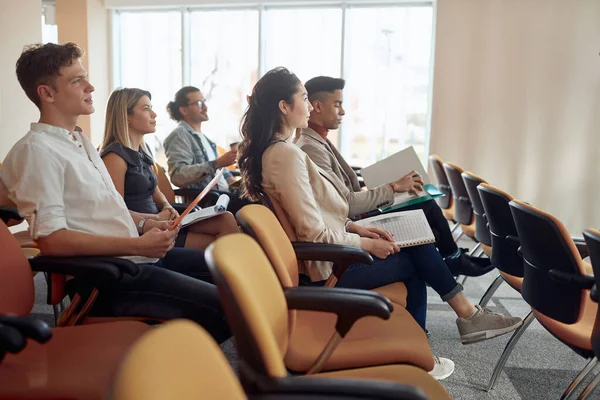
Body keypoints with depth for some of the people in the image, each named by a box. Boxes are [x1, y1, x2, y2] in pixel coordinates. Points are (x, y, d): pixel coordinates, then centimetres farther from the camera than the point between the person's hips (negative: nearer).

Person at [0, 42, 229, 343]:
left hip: (139, 257, 10)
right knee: (223, 304, -21)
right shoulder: (36, 150, -13)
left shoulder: (81, 142, 17)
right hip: (105, 278, -10)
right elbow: (51, 239, -21)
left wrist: (143, 224, 8)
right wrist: (137, 245, -21)